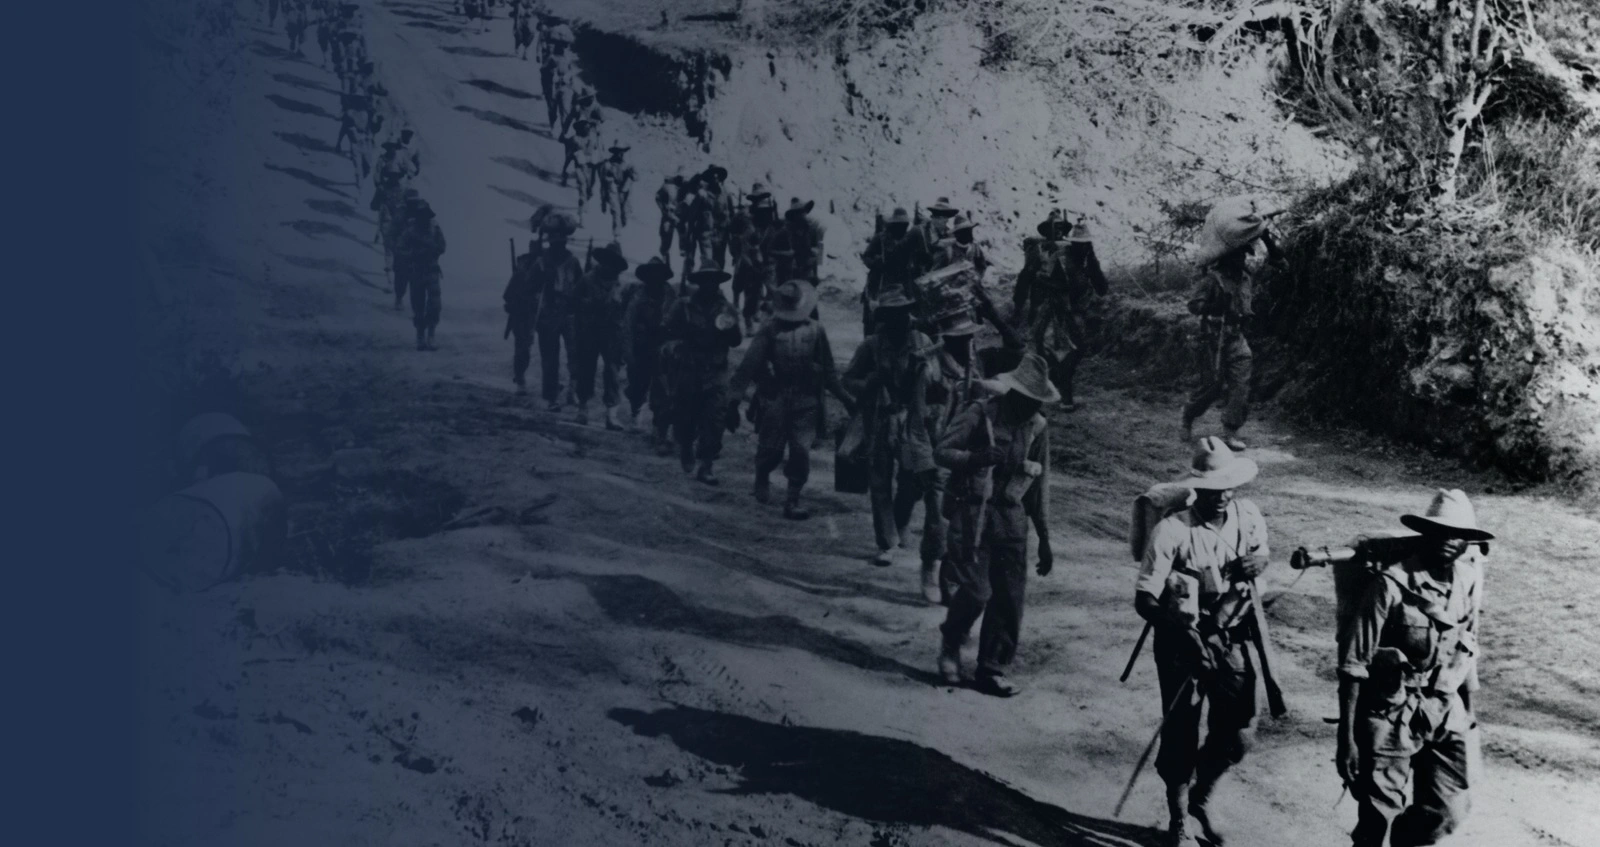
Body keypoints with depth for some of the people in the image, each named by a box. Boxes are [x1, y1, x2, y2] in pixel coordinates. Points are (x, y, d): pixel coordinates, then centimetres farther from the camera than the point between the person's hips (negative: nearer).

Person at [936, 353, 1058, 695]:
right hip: (972, 513, -5)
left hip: (1011, 518, 5)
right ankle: (950, 647, 16)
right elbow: (941, 451, -7)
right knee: (975, 590, -12)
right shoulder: (979, 414, -8)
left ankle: (990, 669, 14)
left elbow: (1040, 485, 12)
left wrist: (1044, 538, 12)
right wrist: (976, 458, -25)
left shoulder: (1037, 427, 6)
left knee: (1010, 597, 1)